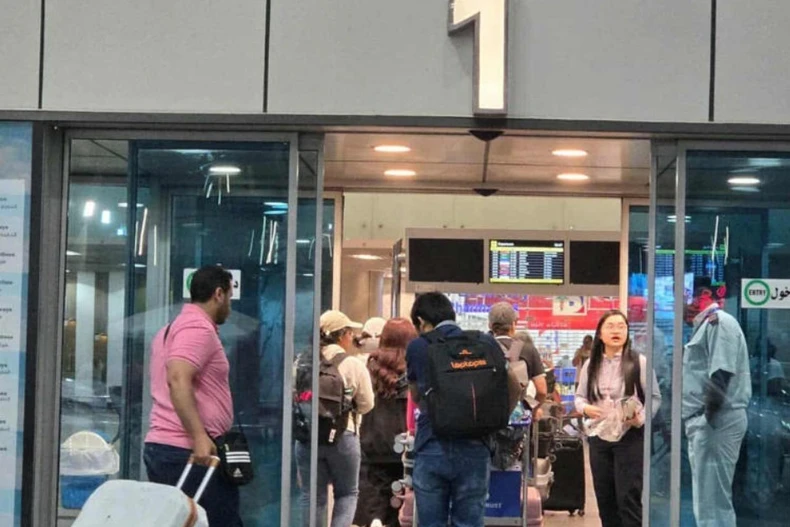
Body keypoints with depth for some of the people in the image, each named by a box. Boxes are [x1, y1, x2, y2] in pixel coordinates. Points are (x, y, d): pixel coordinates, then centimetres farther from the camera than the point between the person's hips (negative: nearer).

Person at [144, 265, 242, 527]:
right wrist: (199, 436, -29)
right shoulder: (199, 328, -10)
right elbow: (178, 380, -24)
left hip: (160, 446, 10)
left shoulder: (172, 328, 22)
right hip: (190, 452, -10)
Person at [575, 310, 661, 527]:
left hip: (630, 436, -5)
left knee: (628, 499, -7)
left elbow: (654, 398, -3)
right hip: (599, 436, 5)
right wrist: (585, 408, -10)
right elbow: (580, 396, 13)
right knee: (604, 498, 10)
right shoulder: (591, 365, 8)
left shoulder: (639, 362, -5)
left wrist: (641, 419, -20)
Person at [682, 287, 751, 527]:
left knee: (712, 501, -9)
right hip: (707, 421, 10)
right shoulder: (707, 325, 21)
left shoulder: (719, 321, -9)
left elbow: (721, 373, -20)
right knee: (711, 498, 14)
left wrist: (708, 415, -21)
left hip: (716, 421, -10)